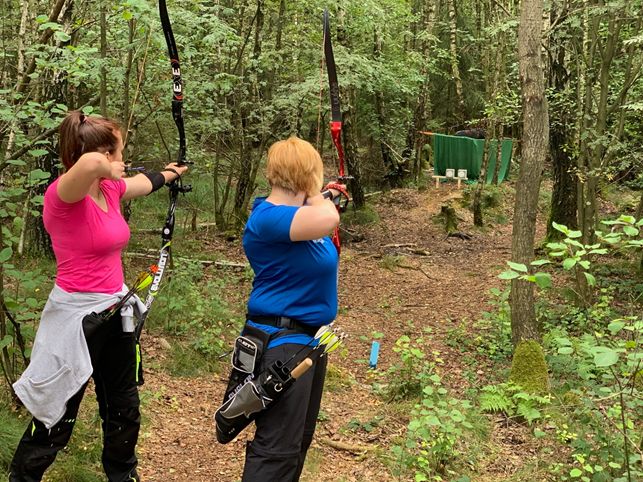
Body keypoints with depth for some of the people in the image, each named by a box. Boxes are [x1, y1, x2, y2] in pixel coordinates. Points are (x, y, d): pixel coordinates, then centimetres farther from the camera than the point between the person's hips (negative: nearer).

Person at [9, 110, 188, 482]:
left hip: (115, 312, 8)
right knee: (56, 420, 5)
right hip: (77, 317, -8)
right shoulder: (63, 195, -22)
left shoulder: (110, 189, 3)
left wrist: (171, 173, 44)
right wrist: (109, 170, -23)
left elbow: (145, 182, 25)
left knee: (124, 409, 21)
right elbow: (89, 163, -45)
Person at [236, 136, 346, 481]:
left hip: (310, 337, 10)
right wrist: (314, 194, -21)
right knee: (277, 448, -7)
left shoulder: (296, 209, 8)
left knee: (299, 439, 21)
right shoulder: (268, 217, -23)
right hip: (282, 341, -10)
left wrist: (325, 198, 37)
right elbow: (327, 220, -40)